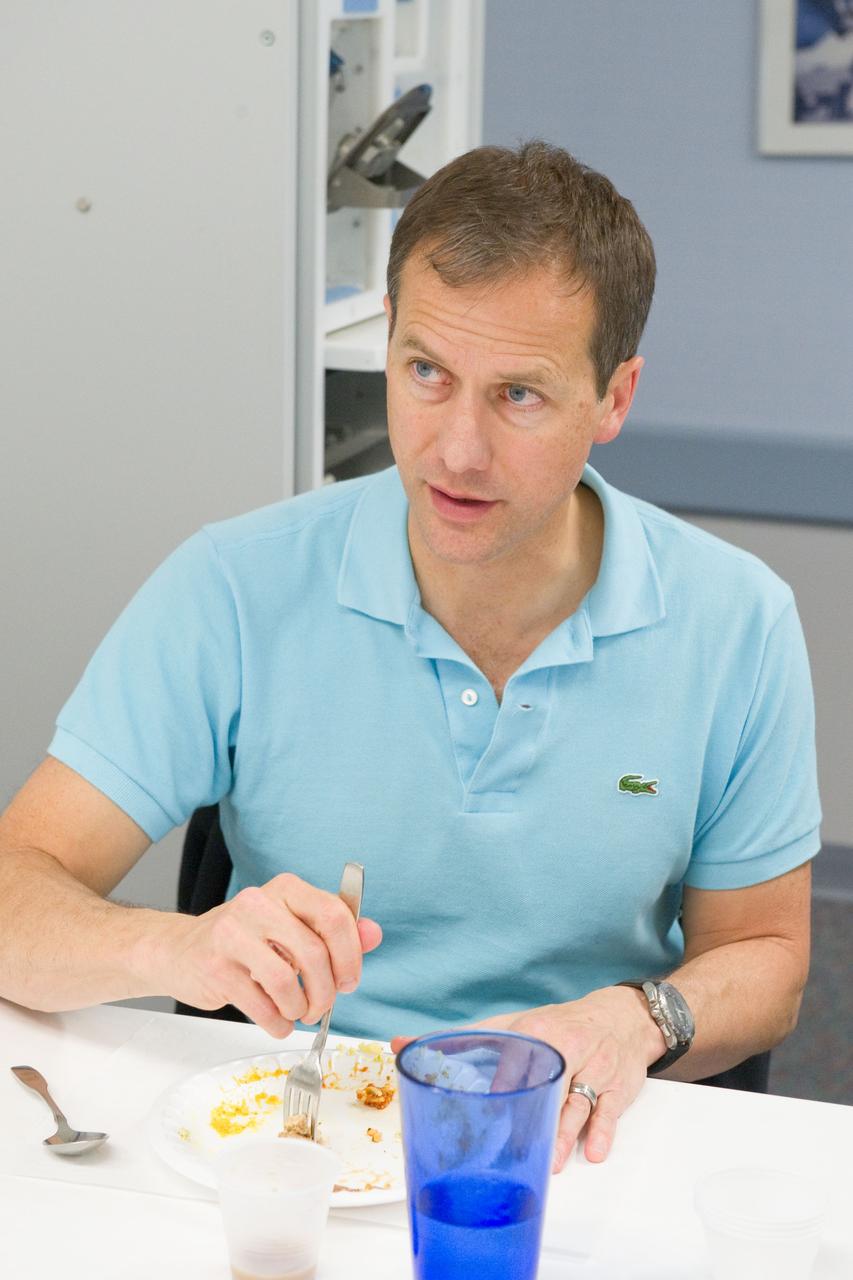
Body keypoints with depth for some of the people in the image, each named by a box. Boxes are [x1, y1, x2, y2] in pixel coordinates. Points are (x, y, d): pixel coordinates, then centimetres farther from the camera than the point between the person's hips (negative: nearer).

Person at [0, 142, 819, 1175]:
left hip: (575, 1158, 2)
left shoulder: (738, 624, -4)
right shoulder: (235, 591, -7)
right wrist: (176, 948, -31)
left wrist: (639, 1017, -15)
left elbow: (762, 956, 7)